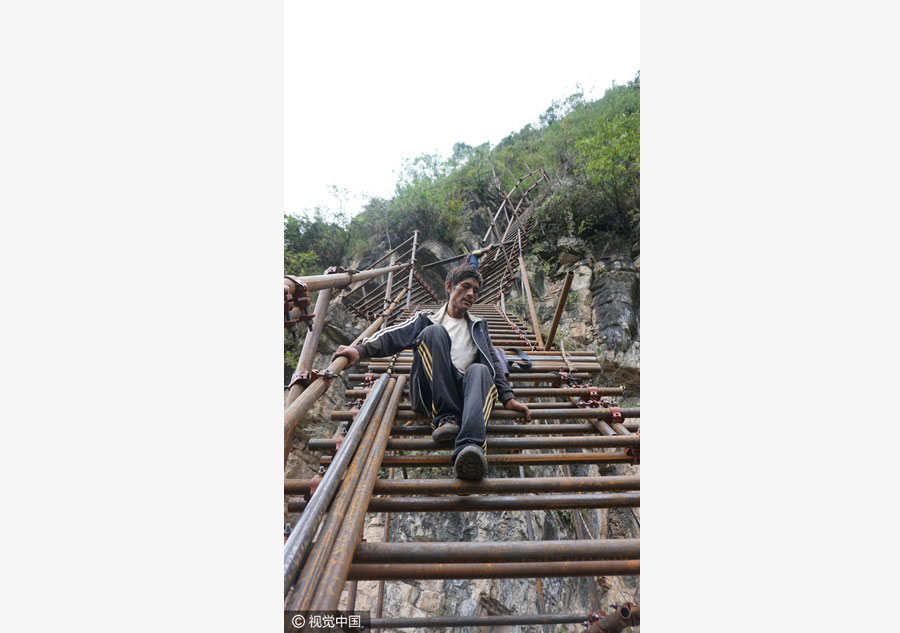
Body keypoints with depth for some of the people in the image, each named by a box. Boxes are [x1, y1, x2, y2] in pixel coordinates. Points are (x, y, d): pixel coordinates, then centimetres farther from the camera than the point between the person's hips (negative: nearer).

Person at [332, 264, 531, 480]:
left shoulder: (479, 326, 28)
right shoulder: (426, 320, 19)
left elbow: (494, 362, 22)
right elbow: (394, 336, 1)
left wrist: (508, 398, 7)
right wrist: (361, 349, -18)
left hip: (464, 390, 2)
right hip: (431, 394, -1)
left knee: (479, 370, -33)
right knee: (434, 332, -24)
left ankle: (469, 446, -59)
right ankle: (447, 417, -29)